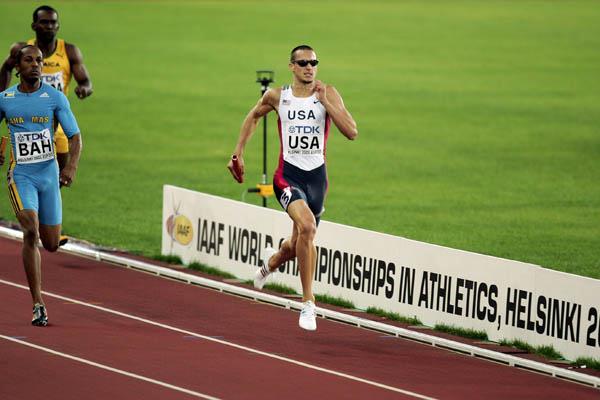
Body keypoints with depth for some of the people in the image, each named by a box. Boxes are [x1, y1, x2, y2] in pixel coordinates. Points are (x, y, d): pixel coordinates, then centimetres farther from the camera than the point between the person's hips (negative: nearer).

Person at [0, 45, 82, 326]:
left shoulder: (56, 98, -2)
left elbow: (75, 136, -3)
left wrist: (71, 166, -19)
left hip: (49, 174, 2)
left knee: (51, 244, 8)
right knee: (31, 232, -22)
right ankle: (38, 305, -19)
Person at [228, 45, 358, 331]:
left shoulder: (328, 94, -3)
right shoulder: (277, 96, 0)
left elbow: (352, 132, -13)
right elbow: (254, 116, 22)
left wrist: (325, 102, -20)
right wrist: (238, 153, 19)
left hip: (316, 175, 2)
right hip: (288, 174, -2)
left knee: (300, 243, 15)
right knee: (307, 226, -29)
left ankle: (271, 262, 54)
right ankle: (308, 302, -23)